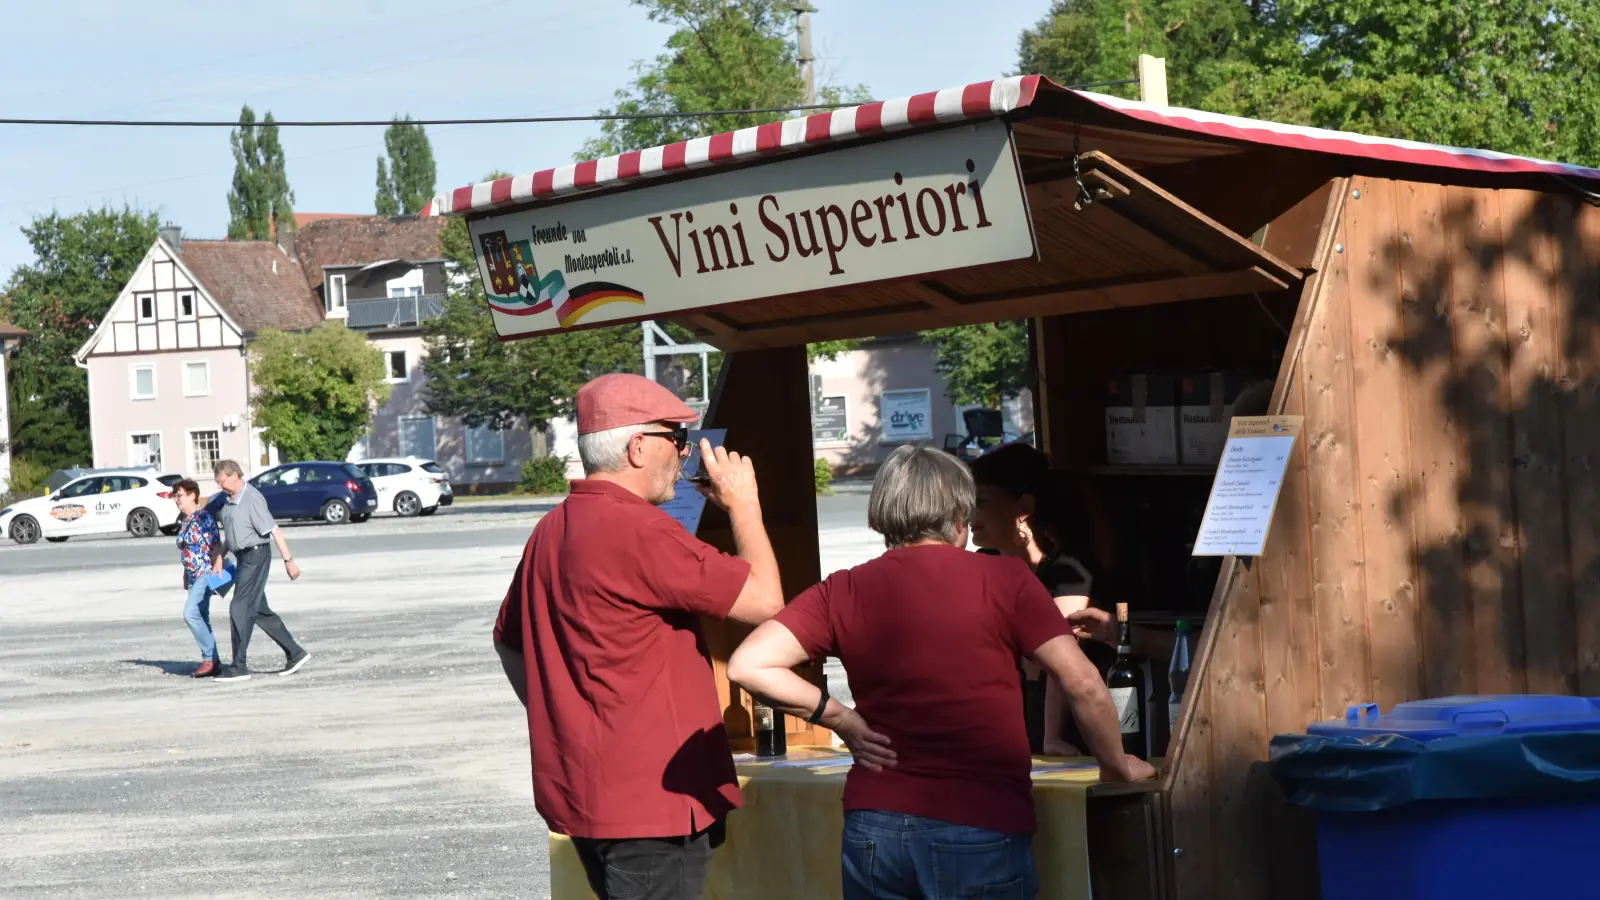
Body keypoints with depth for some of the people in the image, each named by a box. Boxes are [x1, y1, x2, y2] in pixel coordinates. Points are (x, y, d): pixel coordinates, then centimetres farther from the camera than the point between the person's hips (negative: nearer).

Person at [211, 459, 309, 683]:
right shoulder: (229, 501, 11)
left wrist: (288, 560, -22)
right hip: (243, 558, 9)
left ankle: (239, 667, -6)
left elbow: (274, 531, -20)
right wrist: (219, 559, 19)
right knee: (260, 611, 12)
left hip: (255, 556, -9)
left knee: (240, 609, -10)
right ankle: (295, 653, 20)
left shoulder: (252, 499, -18)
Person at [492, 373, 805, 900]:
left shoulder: (550, 532, 10)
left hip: (579, 793, 9)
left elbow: (509, 642, 23)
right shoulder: (639, 531, -19)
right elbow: (764, 600, -16)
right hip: (649, 802, -9)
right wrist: (743, 504, -2)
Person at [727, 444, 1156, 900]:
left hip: (874, 827, 3)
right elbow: (1083, 685, -6)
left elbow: (748, 665, -5)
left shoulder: (843, 592, 3)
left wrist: (838, 716, 4)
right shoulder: (1004, 580, -3)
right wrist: (1117, 765, 9)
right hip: (982, 831, -3)